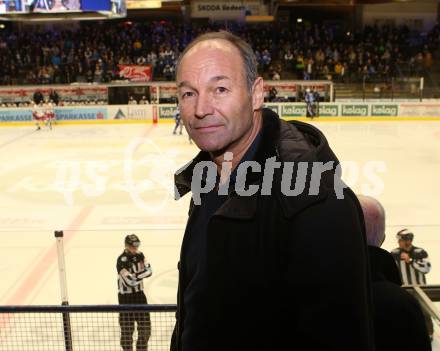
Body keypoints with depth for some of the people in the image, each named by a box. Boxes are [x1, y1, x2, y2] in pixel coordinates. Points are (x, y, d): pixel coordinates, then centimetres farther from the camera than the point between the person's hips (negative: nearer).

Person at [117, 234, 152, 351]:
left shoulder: (139, 255, 1)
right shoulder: (122, 260, -21)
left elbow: (149, 270, -6)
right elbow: (130, 281, -27)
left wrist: (136, 275, -19)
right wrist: (141, 274, -18)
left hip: (139, 294, 6)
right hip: (126, 296, -6)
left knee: (145, 325, 12)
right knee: (127, 328, 0)